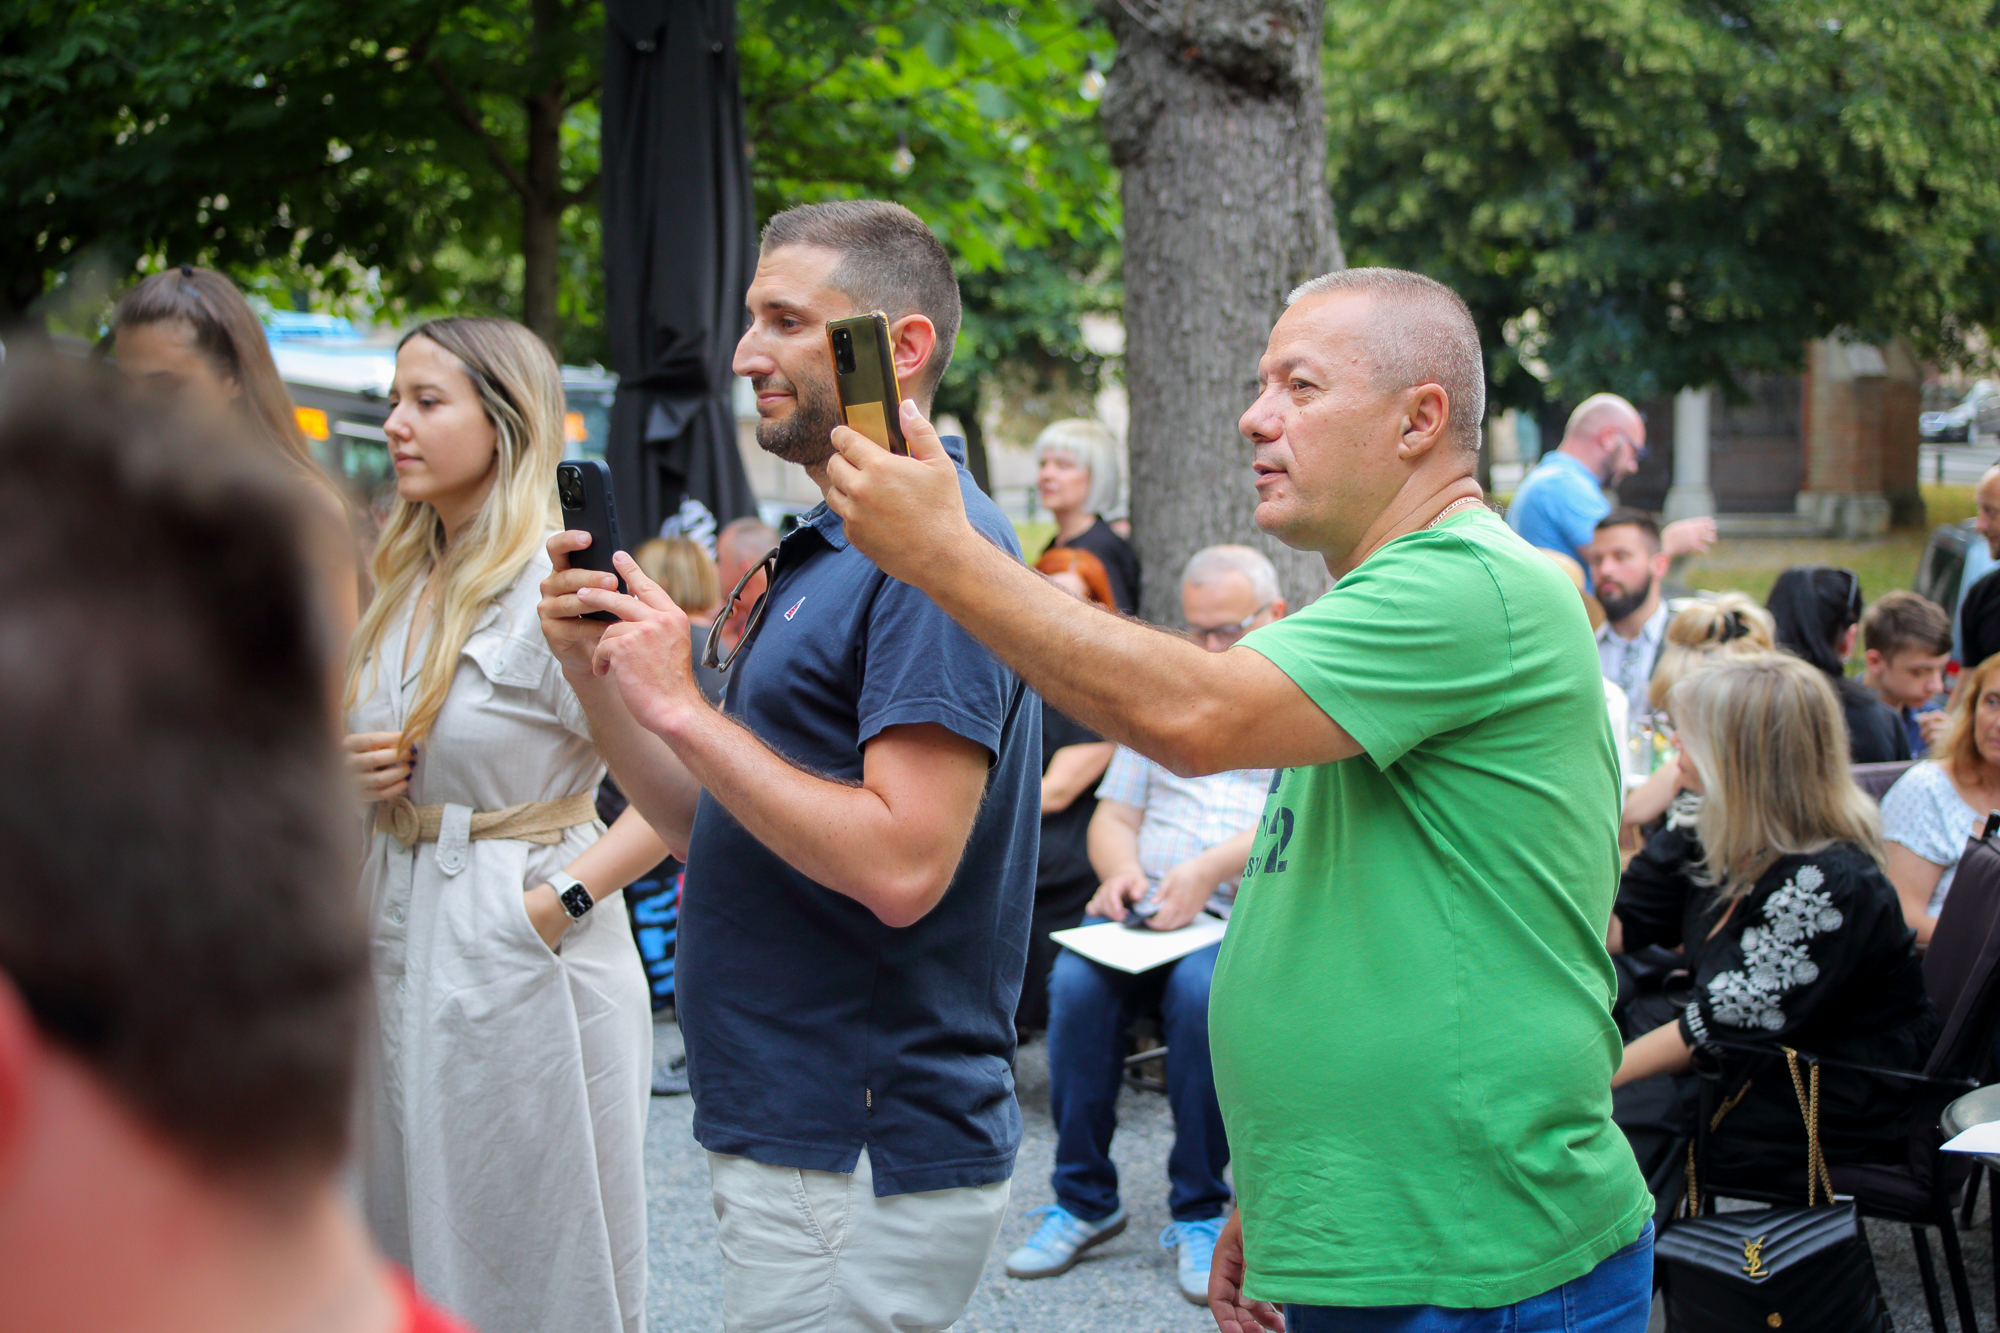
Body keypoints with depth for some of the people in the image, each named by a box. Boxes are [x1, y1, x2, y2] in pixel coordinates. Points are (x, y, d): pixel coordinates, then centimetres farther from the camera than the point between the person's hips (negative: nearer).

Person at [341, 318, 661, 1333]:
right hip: (399, 942, 8)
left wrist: (562, 897, -22)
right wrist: (349, 773, 1)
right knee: (410, 1244, 17)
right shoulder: (406, 585, 10)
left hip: (515, 962, -8)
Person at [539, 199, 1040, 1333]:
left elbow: (901, 866, -27)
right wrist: (596, 669, 1)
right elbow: (714, 825, 15)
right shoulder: (827, 550, 15)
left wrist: (682, 708, -20)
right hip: (795, 1133, 10)